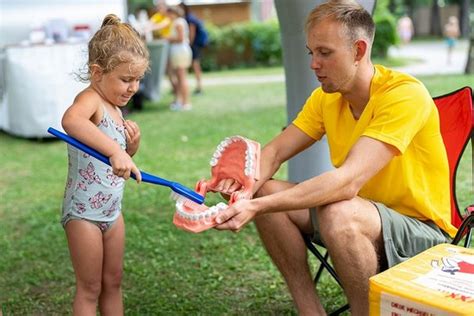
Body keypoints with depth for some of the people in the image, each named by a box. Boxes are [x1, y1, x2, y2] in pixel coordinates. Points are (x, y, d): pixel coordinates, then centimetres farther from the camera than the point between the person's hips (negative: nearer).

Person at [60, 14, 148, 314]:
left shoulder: (115, 109, 8)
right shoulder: (90, 99, -19)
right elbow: (71, 120, -46)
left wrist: (133, 144, 0)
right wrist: (115, 150, -52)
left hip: (112, 210, 8)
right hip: (83, 211, -8)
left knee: (113, 283, 17)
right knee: (89, 289, 5)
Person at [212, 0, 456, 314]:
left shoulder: (405, 94, -24)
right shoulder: (325, 98, -1)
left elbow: (348, 181, -35)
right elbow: (274, 153, -2)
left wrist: (257, 207, -41)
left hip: (423, 232, -7)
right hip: (362, 214, 7)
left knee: (339, 213, -37)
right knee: (265, 192, -9)